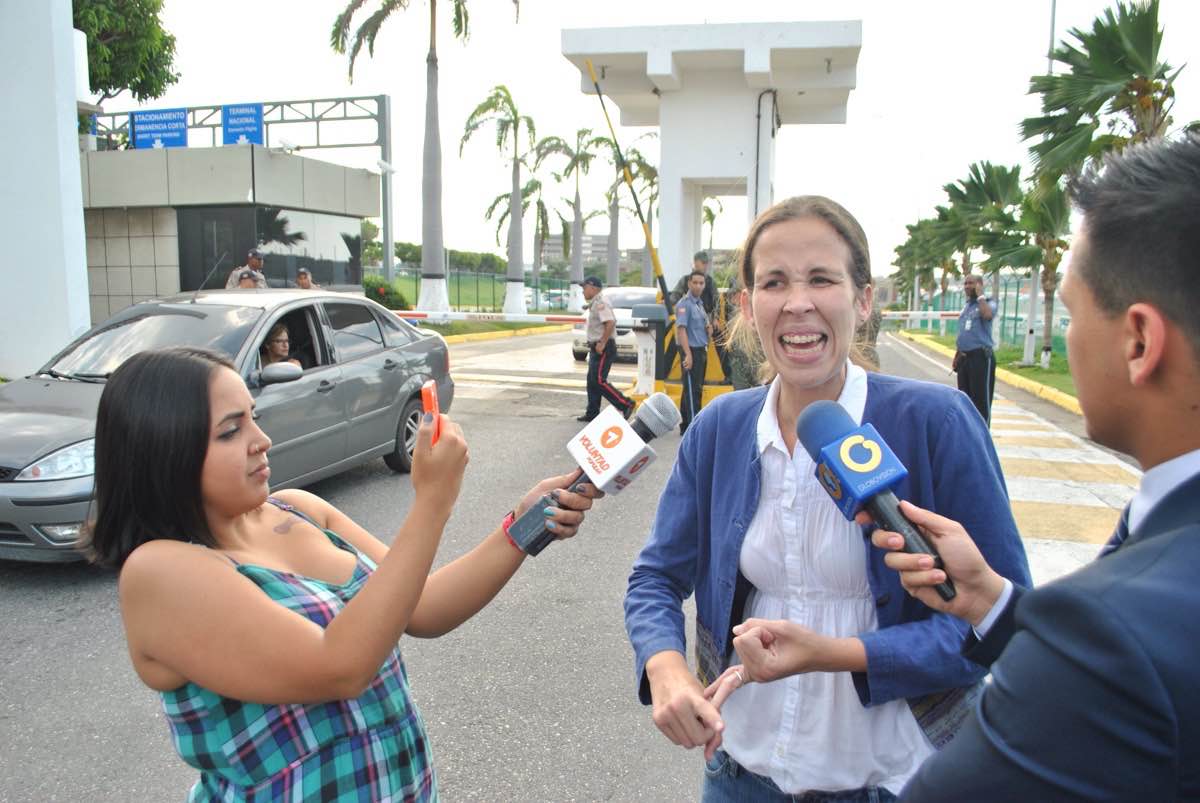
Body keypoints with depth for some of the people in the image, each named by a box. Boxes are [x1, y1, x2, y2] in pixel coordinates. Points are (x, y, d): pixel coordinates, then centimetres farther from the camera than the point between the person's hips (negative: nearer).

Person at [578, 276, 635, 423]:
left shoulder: (600, 303, -16)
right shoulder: (595, 304, 16)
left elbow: (610, 323, -28)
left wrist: (602, 343, -24)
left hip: (603, 348, -10)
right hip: (596, 348, 11)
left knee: (599, 381, -11)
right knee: (592, 381, 11)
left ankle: (626, 404, -8)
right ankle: (592, 413, 17)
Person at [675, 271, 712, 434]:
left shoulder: (699, 303, 16)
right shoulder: (685, 304, -12)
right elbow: (681, 329, -21)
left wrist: (709, 328, 4)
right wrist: (688, 354, -27)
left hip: (701, 350, 9)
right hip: (691, 350, -9)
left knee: (694, 388, 13)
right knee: (692, 389, -9)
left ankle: (685, 425, 21)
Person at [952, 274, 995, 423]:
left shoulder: (987, 303, -5)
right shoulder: (966, 306, 17)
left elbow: (987, 315, -31)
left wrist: (980, 296, -16)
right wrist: (956, 357, 21)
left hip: (981, 356, -8)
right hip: (964, 358, 8)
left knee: (981, 400, -6)